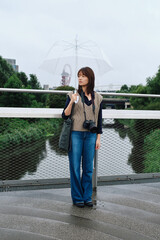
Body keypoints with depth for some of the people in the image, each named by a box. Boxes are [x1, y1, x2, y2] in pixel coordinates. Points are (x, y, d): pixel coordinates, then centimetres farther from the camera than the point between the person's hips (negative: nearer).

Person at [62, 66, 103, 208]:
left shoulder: (97, 98, 8)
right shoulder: (73, 95, 3)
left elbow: (99, 119, 12)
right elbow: (65, 116, 0)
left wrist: (98, 138, 9)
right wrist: (71, 102, -16)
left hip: (90, 135, 2)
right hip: (75, 134, -2)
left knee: (88, 167, 6)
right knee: (75, 167, 2)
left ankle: (87, 197, 18)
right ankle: (77, 198, 14)